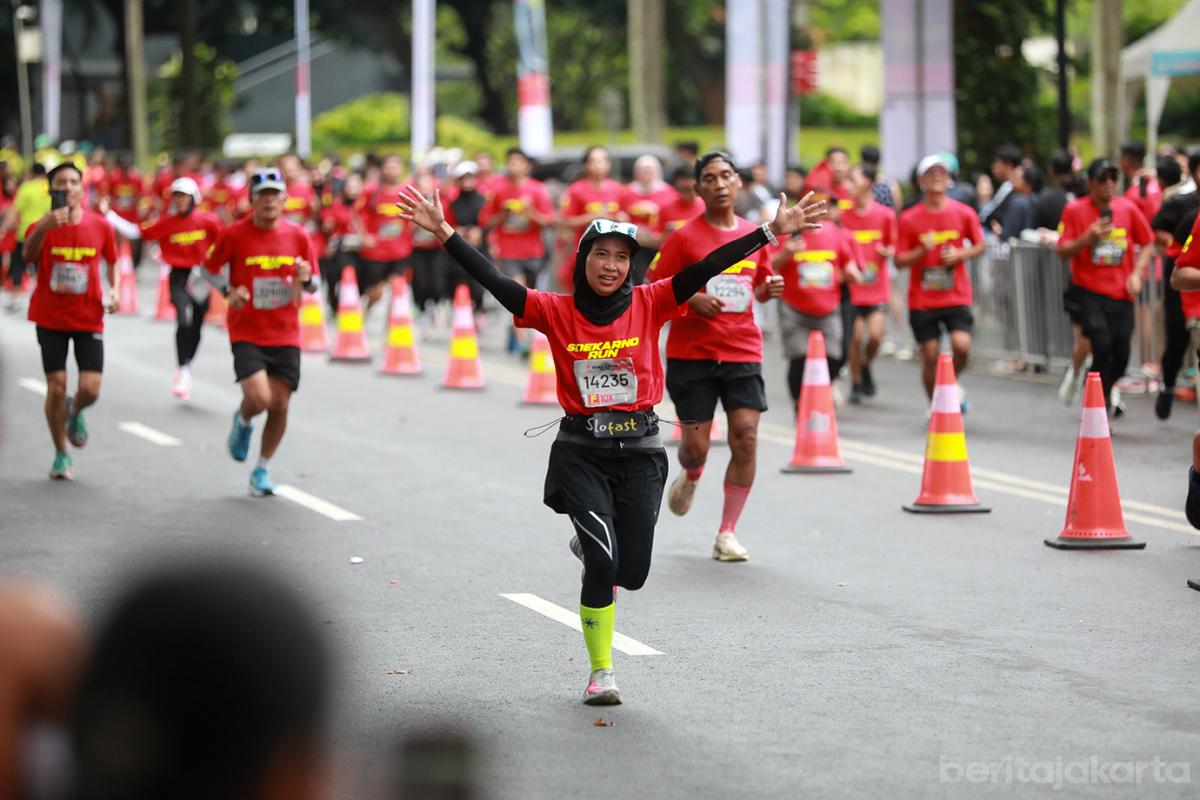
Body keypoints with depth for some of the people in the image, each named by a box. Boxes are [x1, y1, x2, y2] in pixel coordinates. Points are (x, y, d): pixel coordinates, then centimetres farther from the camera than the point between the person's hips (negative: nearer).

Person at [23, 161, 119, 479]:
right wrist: (44, 228, -50)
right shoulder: (43, 226, -9)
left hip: (89, 318, 1)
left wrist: (114, 289, -4)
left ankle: (75, 412, 29)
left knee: (90, 389, -9)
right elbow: (28, 256, -32)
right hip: (51, 319, -1)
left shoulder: (100, 226, -3)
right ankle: (61, 455, 15)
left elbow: (112, 261, 15)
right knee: (56, 387, -4)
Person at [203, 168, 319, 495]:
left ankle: (262, 471, 21)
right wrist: (229, 291, -10)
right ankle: (242, 421, 19)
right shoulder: (234, 234, -6)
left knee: (280, 405, 3)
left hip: (285, 335, 3)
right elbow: (212, 268, 8)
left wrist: (305, 278, -13)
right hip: (246, 333, -3)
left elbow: (313, 285, 11)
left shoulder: (298, 236, 1)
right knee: (260, 398, -19)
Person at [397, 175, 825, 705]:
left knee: (632, 573, 2)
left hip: (639, 449, 2)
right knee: (604, 564, -14)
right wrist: (444, 233, -19)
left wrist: (773, 230, -14)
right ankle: (600, 672, 5)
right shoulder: (556, 311, -1)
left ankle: (590, 545, 39)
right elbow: (493, 281, -9)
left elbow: (706, 269, -7)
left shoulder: (649, 304, 1)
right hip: (581, 451, -2)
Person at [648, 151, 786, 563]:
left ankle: (727, 533, 2)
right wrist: (692, 300, -18)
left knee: (746, 438, -10)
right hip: (692, 354, -2)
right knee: (696, 446, -1)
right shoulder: (684, 237, -5)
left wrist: (769, 289, -2)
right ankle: (690, 476, 39)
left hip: (743, 352, 3)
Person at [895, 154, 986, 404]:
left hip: (956, 296, 0)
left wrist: (960, 255, -8)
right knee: (930, 355, 0)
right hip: (922, 300, 0)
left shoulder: (964, 213, 0)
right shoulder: (909, 219, -2)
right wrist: (922, 250, -18)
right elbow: (899, 260, 0)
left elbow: (979, 245, 11)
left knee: (962, 346, -17)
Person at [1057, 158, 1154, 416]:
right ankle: (1102, 406, -4)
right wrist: (1088, 238, -19)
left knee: (1121, 353, 2)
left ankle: (1103, 392, 32)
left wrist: (1136, 274, -2)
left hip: (1121, 292, 3)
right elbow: (1063, 251, -2)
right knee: (1102, 345, -17)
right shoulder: (1075, 210, -3)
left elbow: (1147, 244, 12)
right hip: (1090, 291, -3)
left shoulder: (1128, 208, 2)